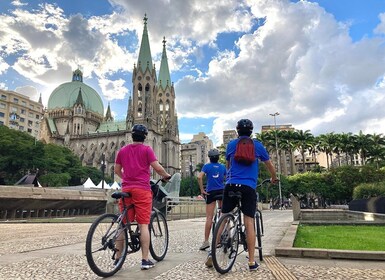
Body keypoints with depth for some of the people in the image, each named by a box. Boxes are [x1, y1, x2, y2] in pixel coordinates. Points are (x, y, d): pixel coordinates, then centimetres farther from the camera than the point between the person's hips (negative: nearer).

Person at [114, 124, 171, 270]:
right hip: (142, 190, -4)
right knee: (144, 225, -1)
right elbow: (157, 167, -7)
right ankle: (145, 260, 1)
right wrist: (166, 175, 10)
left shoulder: (123, 150, 13)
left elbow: (117, 170, 18)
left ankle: (118, 257, 16)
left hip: (126, 189, 4)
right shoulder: (146, 149, -1)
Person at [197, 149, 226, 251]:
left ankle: (206, 241, -2)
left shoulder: (207, 166, 0)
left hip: (211, 192, -2)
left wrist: (202, 190, -9)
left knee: (209, 218, -1)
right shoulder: (223, 167, 10)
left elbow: (199, 177, -15)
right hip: (222, 191, 2)